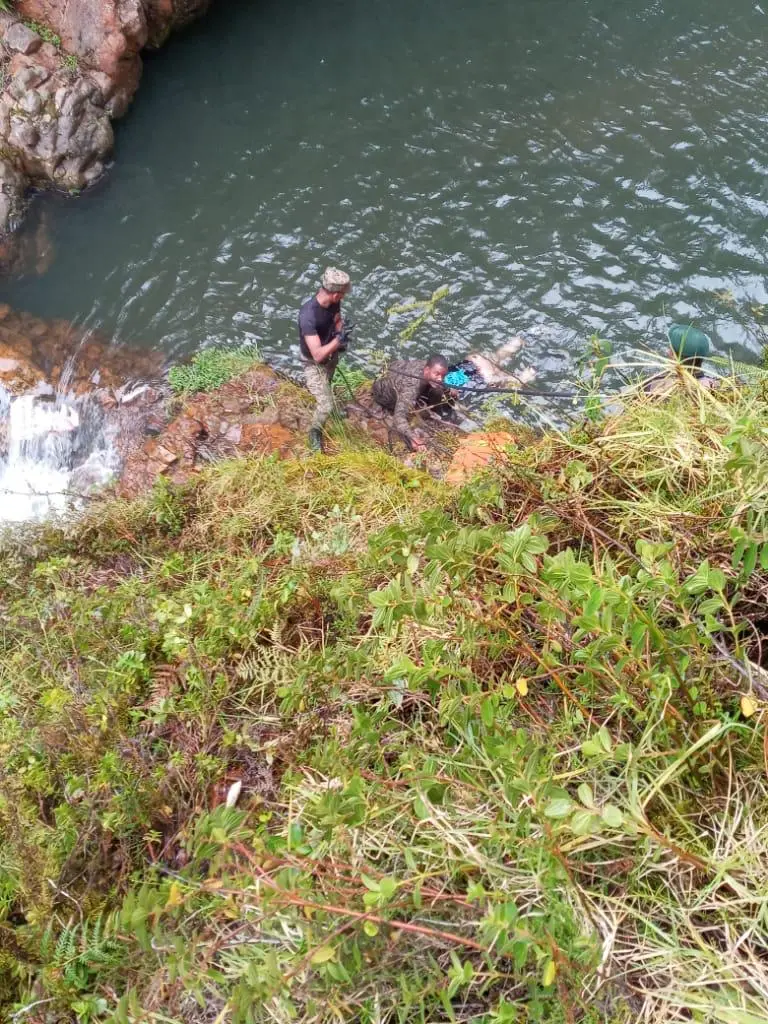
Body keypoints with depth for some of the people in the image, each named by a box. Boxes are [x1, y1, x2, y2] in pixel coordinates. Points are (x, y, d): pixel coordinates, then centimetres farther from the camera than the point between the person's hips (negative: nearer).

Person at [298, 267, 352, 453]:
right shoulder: (308, 315, -41)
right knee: (326, 405, -11)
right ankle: (315, 431, 19)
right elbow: (318, 355, -41)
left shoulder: (334, 302, -19)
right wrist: (338, 339, -35)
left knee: (327, 387, 33)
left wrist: (339, 332, -15)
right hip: (314, 362, -7)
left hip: (331, 355, 7)